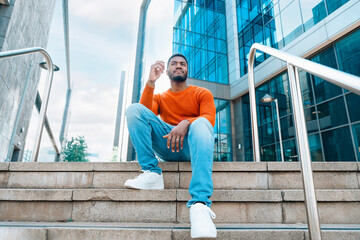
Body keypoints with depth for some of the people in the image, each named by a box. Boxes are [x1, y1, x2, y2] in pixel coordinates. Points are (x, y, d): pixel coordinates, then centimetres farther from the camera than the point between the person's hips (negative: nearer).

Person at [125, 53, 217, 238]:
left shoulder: (202, 94, 15)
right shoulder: (160, 98, 23)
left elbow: (209, 118, -5)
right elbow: (144, 114, 1)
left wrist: (186, 123, -25)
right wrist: (151, 82, -7)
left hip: (192, 145, -2)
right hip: (167, 144, 2)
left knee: (201, 123, -37)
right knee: (133, 109, -13)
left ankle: (199, 204, -49)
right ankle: (151, 173, -24)